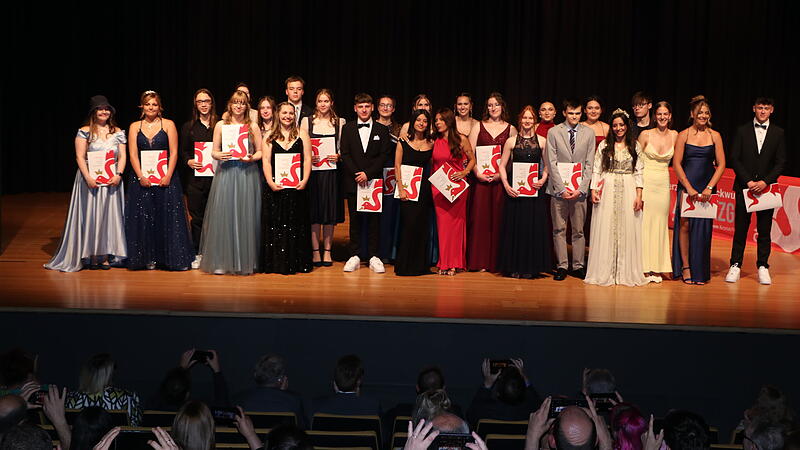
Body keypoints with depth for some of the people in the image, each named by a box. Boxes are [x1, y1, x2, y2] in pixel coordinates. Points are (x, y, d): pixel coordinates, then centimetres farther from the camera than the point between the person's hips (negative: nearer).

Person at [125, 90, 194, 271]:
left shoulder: (168, 125, 3)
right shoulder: (135, 127, 8)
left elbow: (174, 153, -2)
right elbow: (133, 154, 2)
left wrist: (168, 176, -13)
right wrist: (140, 176, -11)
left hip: (165, 178, -2)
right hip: (142, 178, 2)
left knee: (169, 216, -3)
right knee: (144, 218, 2)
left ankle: (172, 258, 2)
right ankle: (149, 258, 9)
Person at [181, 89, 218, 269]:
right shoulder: (188, 127, 12)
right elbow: (183, 151, 10)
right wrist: (189, 161, -9)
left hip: (215, 177, -1)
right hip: (195, 178, 1)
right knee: (197, 217, 3)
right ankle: (198, 254, 10)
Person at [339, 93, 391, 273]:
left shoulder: (382, 130, 6)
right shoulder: (347, 128, 9)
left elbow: (383, 156, -1)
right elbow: (345, 154, 2)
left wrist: (368, 174, -12)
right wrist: (356, 174, -11)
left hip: (374, 181, 0)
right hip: (353, 182, 1)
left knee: (374, 219, 1)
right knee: (355, 219, 3)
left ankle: (373, 256, 6)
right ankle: (354, 256, 8)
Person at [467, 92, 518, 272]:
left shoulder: (510, 129, 7)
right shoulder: (478, 127, 8)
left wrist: (501, 173, -10)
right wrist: (477, 173, -9)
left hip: (501, 179, 0)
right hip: (480, 178, 0)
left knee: (498, 217, 0)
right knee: (479, 216, -1)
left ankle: (495, 261, 7)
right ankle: (479, 261, 4)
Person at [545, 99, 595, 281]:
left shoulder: (589, 133, 6)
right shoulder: (554, 132, 2)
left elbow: (589, 164, 3)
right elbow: (552, 163, -2)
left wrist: (581, 189, -7)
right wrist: (562, 189, -10)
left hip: (579, 189, 1)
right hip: (559, 189, -1)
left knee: (579, 230, 5)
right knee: (559, 230, 2)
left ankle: (578, 266, 13)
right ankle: (562, 266, 9)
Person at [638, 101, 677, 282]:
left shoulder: (675, 136, 5)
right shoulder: (645, 135, -3)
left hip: (664, 184, 3)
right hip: (646, 182, -3)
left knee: (660, 224, 5)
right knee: (644, 222, -4)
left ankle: (657, 268, 12)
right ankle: (644, 268, 3)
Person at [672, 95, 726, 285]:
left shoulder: (715, 136, 5)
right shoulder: (683, 135, 1)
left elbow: (721, 164, 3)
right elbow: (676, 164, -2)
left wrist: (709, 188, -7)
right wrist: (689, 188, -9)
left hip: (707, 188, 1)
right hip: (686, 186, -1)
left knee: (703, 228, 2)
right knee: (685, 224, -6)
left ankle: (700, 271, 10)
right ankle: (685, 267, 3)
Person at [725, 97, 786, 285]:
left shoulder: (778, 133, 6)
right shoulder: (742, 131, 4)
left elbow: (781, 162, 2)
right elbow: (734, 159, 0)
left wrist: (765, 182, -11)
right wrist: (748, 181, -10)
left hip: (767, 187, 1)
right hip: (744, 186, 0)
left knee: (765, 230, 4)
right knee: (740, 228, 1)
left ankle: (763, 267, 11)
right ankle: (735, 266, 8)